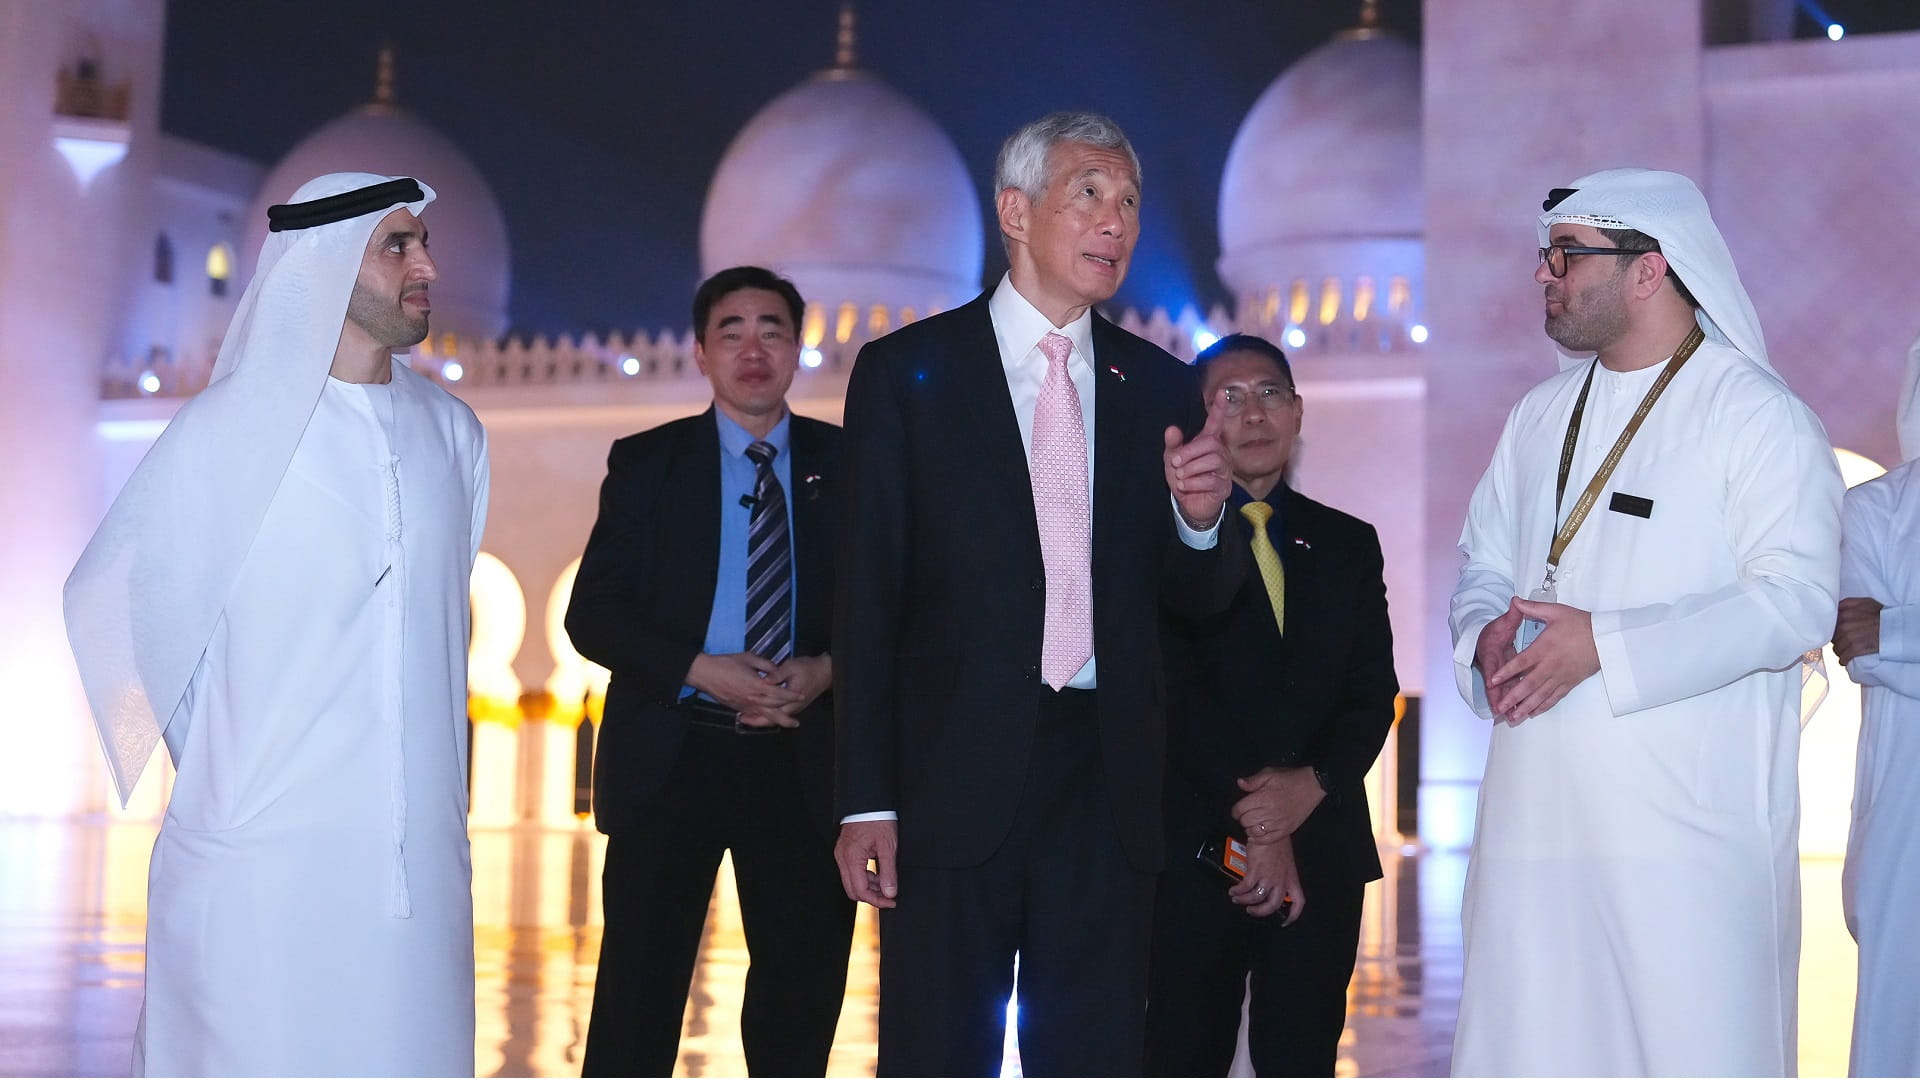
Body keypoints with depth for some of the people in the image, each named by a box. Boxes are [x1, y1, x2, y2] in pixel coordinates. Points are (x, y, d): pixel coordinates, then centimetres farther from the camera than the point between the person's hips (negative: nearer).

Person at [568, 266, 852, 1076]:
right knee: (638, 987, 2)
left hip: (803, 762, 1)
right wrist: (696, 671, -16)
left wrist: (827, 669, -14)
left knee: (804, 985, 8)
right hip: (671, 758, -1)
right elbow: (591, 613, -1)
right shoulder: (645, 463, 4)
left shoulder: (846, 465, 6)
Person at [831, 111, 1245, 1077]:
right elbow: (868, 597, -2)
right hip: (956, 771, -3)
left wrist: (1199, 521, -9)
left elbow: (1198, 597, 15)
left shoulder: (1158, 388, 10)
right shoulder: (906, 372, 1)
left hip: (1107, 777, 3)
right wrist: (865, 800, -7)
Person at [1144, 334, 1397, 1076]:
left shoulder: (1348, 543, 13)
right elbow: (1176, 686, -8)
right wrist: (1252, 820, -14)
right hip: (1196, 847, -3)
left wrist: (1314, 784, -13)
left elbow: (1373, 692, 6)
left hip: (1322, 850, 3)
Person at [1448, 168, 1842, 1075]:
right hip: (1538, 811, 6)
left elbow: (1794, 599, -14)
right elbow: (1484, 562, 20)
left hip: (1689, 824, -6)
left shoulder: (1759, 415, -4)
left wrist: (1606, 644, -21)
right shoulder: (1540, 415, 17)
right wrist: (1485, 634, -4)